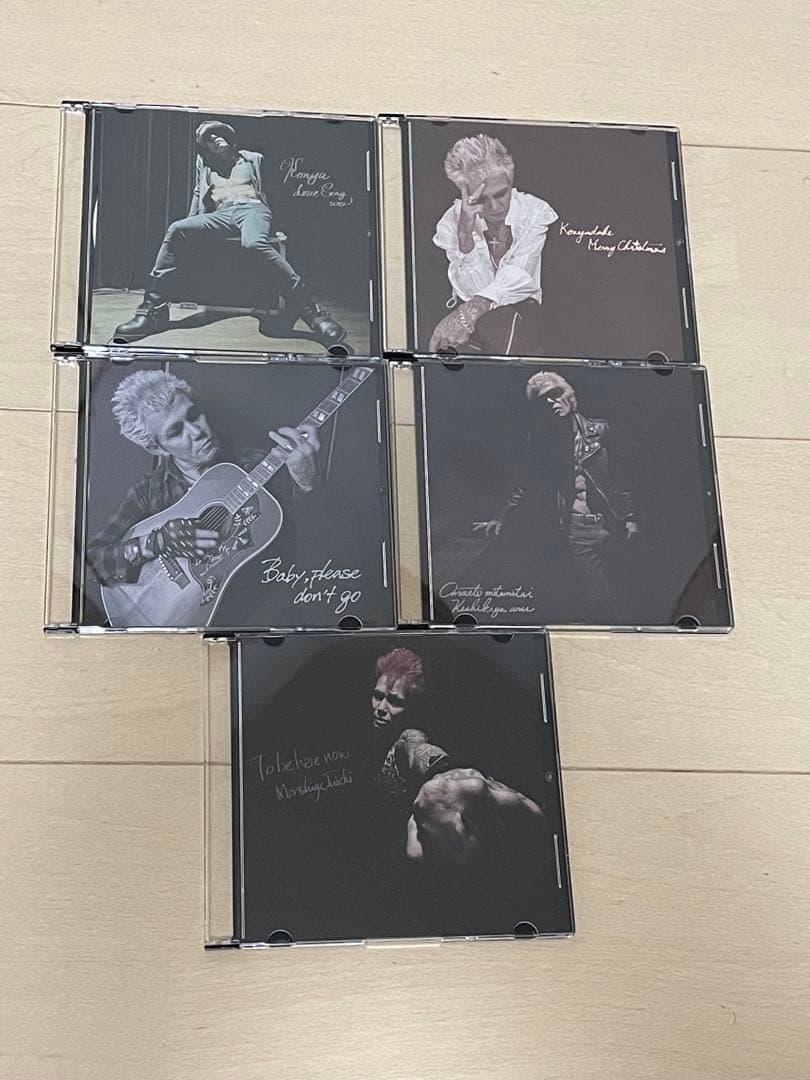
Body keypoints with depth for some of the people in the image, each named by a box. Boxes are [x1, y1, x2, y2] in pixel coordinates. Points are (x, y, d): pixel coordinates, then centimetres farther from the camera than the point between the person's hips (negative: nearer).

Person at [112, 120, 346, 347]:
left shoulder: (253, 158, 27)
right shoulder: (204, 162, 34)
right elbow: (199, 195, 28)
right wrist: (193, 224, 12)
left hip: (252, 208, -3)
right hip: (219, 215, 3)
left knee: (255, 243, -41)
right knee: (176, 230, -28)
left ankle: (307, 308, -46)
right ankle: (153, 309, -31)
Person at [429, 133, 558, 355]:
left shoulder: (536, 212, -5)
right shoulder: (451, 222, -4)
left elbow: (519, 277, -17)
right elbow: (473, 291, -13)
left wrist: (470, 311, -33)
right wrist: (465, 232, -28)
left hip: (524, 310, -1)